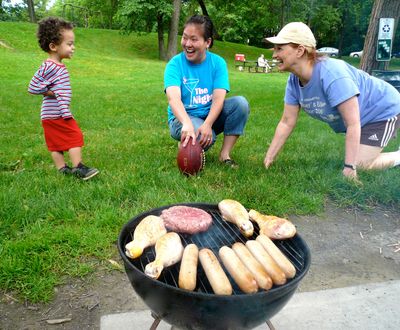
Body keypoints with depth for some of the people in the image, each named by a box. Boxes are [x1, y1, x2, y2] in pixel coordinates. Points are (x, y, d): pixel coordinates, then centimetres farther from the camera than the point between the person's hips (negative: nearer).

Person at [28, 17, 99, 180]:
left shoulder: (58, 66, 12)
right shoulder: (49, 67, -18)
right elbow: (33, 88, -16)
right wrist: (53, 93, -12)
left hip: (51, 115, 9)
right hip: (56, 114, -9)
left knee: (57, 142, 12)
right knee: (75, 136, -5)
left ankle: (62, 169, 19)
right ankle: (78, 168, -2)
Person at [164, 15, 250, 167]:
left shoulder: (218, 63, -6)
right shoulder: (175, 64, -12)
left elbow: (218, 99, -18)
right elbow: (173, 98, -29)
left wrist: (207, 124, -36)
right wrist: (187, 124, -48)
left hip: (211, 116, 3)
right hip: (182, 118, -3)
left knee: (240, 103, -21)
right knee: (206, 138, -34)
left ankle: (225, 154, -15)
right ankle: (185, 146, 1)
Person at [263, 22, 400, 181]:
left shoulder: (331, 75, -39)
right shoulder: (294, 81, -15)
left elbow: (353, 124, -36)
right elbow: (286, 122, -10)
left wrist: (349, 168, -36)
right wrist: (268, 159, -12)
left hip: (383, 110, -7)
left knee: (359, 165, -16)